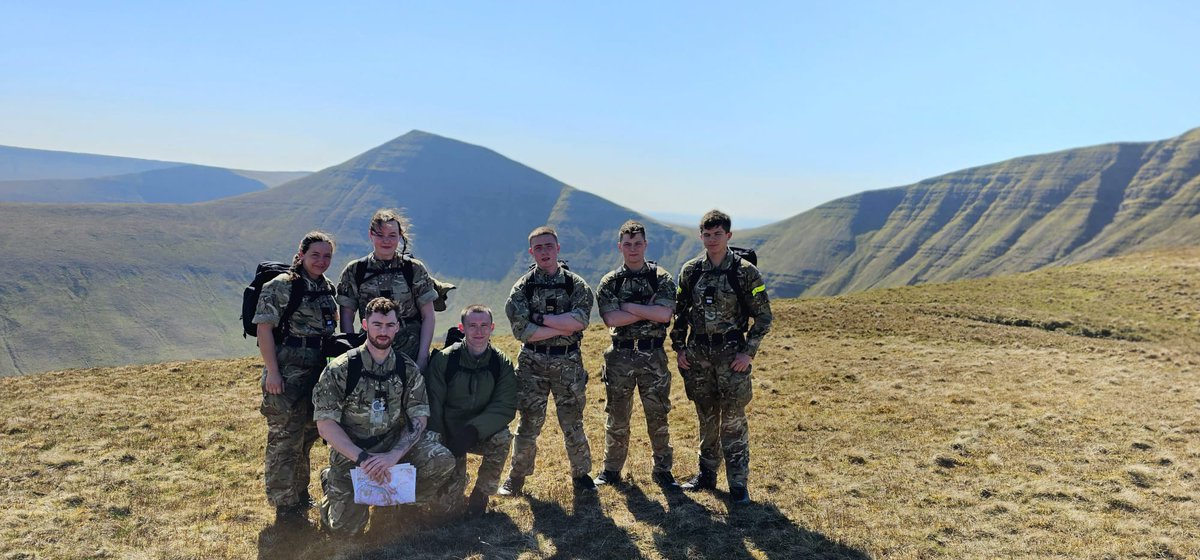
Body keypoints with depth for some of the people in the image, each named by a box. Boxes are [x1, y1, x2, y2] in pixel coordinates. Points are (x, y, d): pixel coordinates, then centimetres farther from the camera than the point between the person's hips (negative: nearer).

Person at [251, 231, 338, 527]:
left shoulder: (327, 289, 11)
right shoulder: (280, 286, -10)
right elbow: (264, 329, -14)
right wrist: (272, 371, -19)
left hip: (318, 375, 8)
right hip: (287, 378, -7)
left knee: (307, 438, 18)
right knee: (284, 442, -1)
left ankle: (301, 497, 33)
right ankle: (285, 508, 9)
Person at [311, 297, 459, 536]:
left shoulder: (408, 369, -1)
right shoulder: (339, 370, -10)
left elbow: (418, 418, -5)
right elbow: (325, 424, -12)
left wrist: (393, 455, -21)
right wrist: (363, 458, -22)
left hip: (394, 443, 2)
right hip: (350, 452, -2)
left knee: (442, 461, -24)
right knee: (346, 526, -14)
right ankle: (332, 480, 20)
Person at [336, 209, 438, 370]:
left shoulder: (415, 269, 1)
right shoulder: (354, 271, 4)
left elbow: (428, 317, 2)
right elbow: (346, 318, 7)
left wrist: (422, 359, -5)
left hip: (411, 355, -1)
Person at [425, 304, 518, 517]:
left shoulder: (501, 363, -8)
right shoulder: (443, 359, -12)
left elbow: (505, 407, -16)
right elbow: (433, 406, -11)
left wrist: (474, 429, -30)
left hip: (483, 433, 1)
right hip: (448, 434, 0)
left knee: (502, 439, -32)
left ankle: (481, 493, -8)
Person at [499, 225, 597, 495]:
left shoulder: (576, 285, 1)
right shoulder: (522, 288, 1)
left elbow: (580, 320, -16)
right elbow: (522, 331, -11)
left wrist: (540, 317, -16)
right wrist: (562, 328, -14)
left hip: (568, 363, 0)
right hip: (532, 363, 0)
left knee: (573, 424, 8)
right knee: (528, 424, 5)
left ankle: (581, 473, 26)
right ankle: (517, 477, 23)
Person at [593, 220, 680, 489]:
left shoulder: (662, 278, 1)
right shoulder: (609, 282, 3)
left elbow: (665, 314, -15)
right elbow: (611, 319, -12)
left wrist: (628, 306, -13)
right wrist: (648, 309, -13)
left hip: (653, 356, -1)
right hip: (620, 356, 1)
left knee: (658, 417, 6)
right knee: (617, 418, 10)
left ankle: (662, 471, 20)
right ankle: (611, 470, 23)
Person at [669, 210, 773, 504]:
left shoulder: (745, 272, -7)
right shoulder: (690, 271, 3)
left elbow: (763, 316, -3)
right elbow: (680, 312, 12)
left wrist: (749, 351, -9)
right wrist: (679, 347, 5)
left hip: (731, 354, -3)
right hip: (697, 355, 3)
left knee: (733, 421, 0)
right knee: (706, 418, 14)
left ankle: (738, 483, 10)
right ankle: (707, 474, 26)